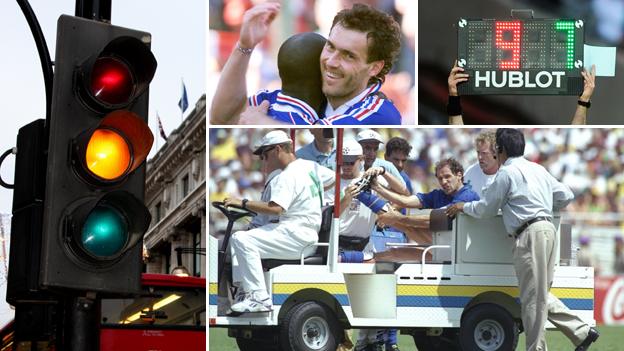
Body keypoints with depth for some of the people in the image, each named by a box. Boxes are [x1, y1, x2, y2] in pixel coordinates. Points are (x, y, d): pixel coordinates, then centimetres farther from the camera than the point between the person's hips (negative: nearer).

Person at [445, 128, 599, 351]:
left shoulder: (507, 172, -4)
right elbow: (566, 196, 22)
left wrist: (463, 207, 19)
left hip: (530, 234, -9)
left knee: (533, 298, -5)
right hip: (547, 229, 9)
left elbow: (487, 209, 2)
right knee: (540, 294, 15)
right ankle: (582, 331, 10)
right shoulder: (538, 169, 20)